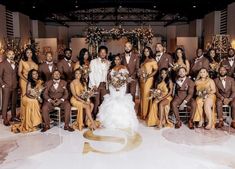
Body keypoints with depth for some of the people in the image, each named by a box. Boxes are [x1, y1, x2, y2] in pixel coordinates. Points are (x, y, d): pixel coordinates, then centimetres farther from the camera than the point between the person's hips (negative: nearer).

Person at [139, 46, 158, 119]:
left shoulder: (152, 60, -2)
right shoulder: (143, 60, 19)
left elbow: (155, 70, -9)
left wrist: (148, 76, -18)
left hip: (148, 79, -6)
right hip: (142, 79, 6)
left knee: (146, 96, -7)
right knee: (142, 96, 7)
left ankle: (145, 114, 1)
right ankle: (142, 113, 14)